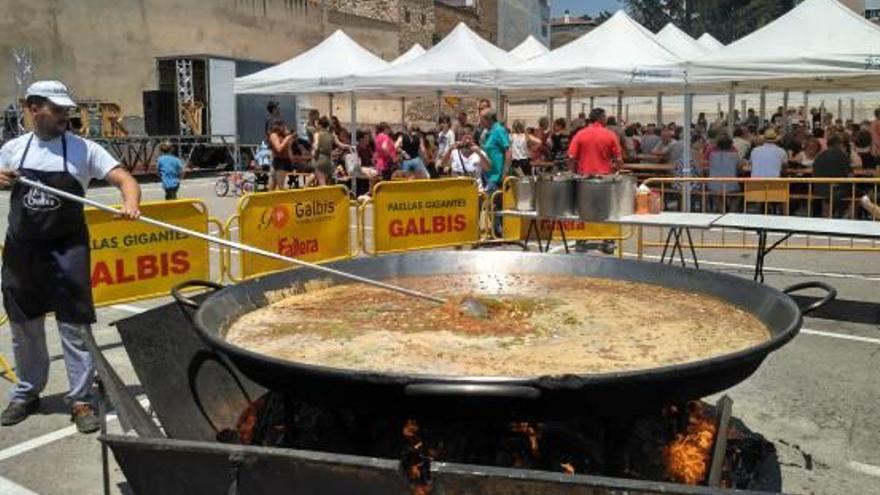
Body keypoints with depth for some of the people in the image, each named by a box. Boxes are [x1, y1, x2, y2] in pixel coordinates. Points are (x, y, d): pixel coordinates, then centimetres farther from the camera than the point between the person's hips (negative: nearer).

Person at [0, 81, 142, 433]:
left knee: (75, 327, -2)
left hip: (67, 250, -3)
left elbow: (124, 178, -12)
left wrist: (130, 202, -34)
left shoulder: (83, 149, -5)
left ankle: (81, 400, 9)